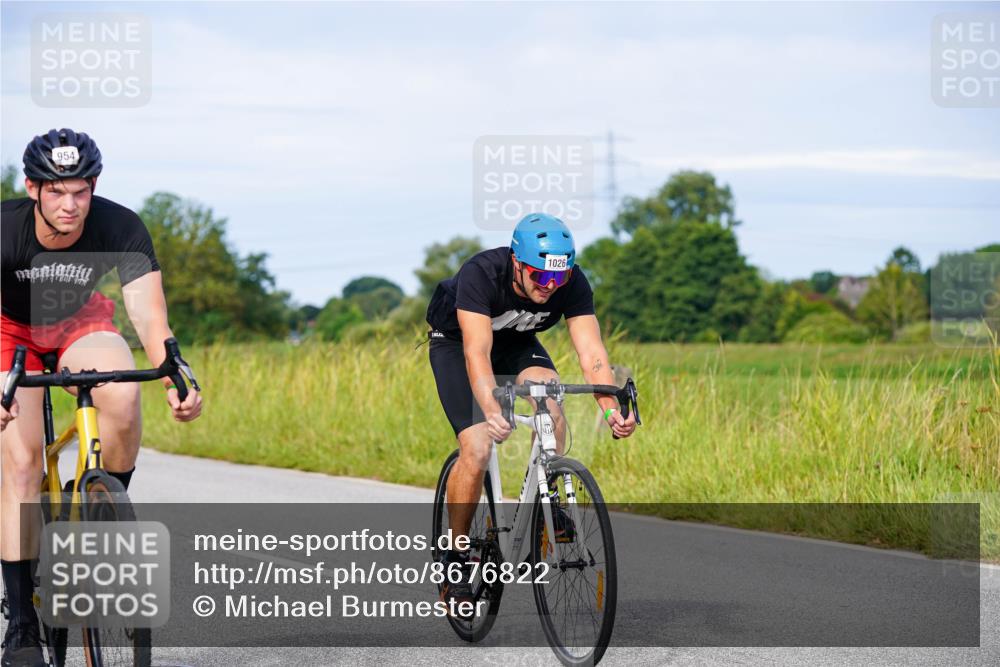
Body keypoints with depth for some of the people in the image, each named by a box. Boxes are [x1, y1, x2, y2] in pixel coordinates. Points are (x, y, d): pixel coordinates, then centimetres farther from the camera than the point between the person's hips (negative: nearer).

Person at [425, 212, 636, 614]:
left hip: (518, 342, 3)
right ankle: (455, 558, -3)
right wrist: (492, 411, -62)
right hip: (456, 342, -3)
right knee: (476, 449, -19)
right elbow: (477, 352, -46)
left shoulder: (573, 283, -27)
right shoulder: (480, 274, -38)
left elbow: (591, 353, -32)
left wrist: (612, 410, -49)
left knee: (550, 400, -29)